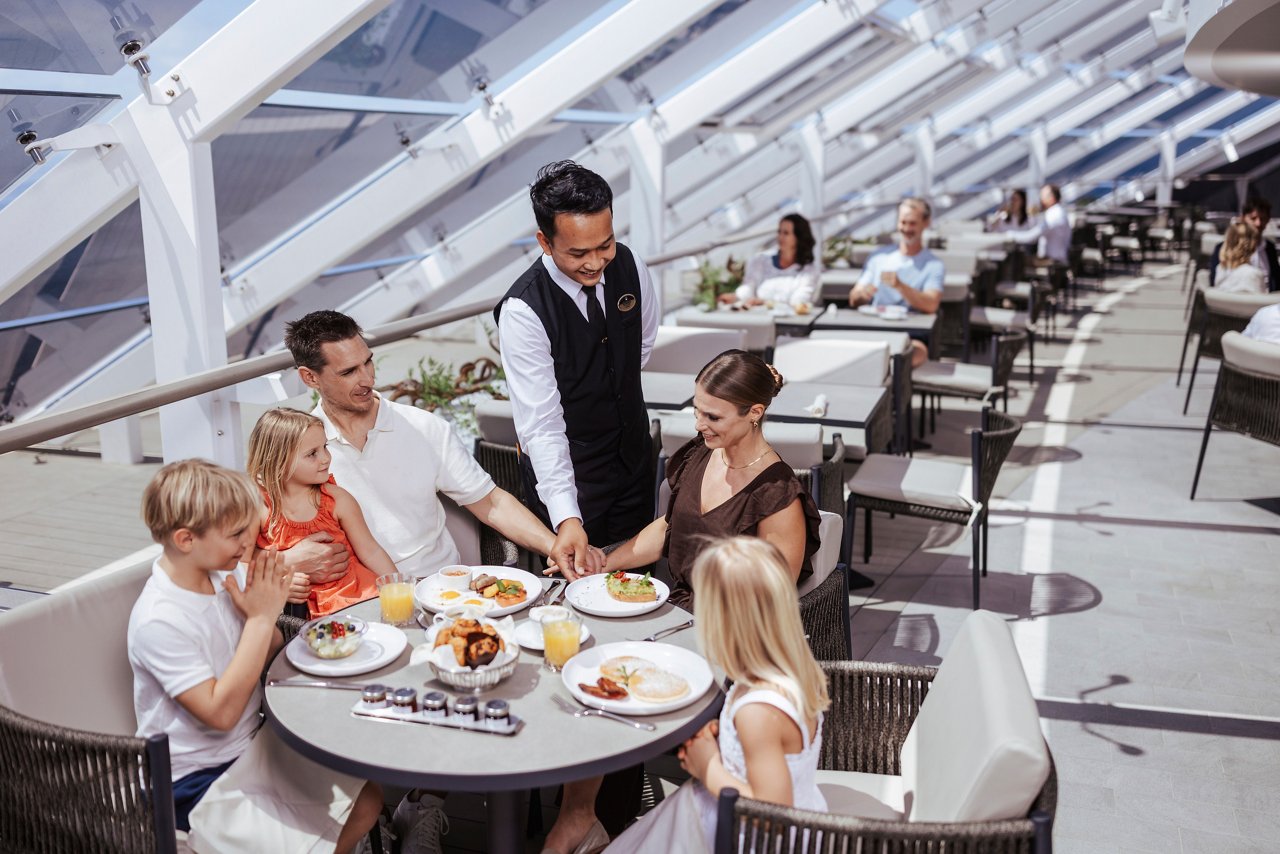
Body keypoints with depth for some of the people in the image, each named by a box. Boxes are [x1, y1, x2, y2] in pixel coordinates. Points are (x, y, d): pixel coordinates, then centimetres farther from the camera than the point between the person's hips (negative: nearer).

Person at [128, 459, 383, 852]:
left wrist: (264, 610, -17)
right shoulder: (158, 621, -27)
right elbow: (220, 712, -28)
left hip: (251, 744, 7)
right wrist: (261, 618, -26)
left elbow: (270, 655, 4)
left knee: (367, 800, 5)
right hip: (201, 782, -7)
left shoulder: (221, 576, -6)